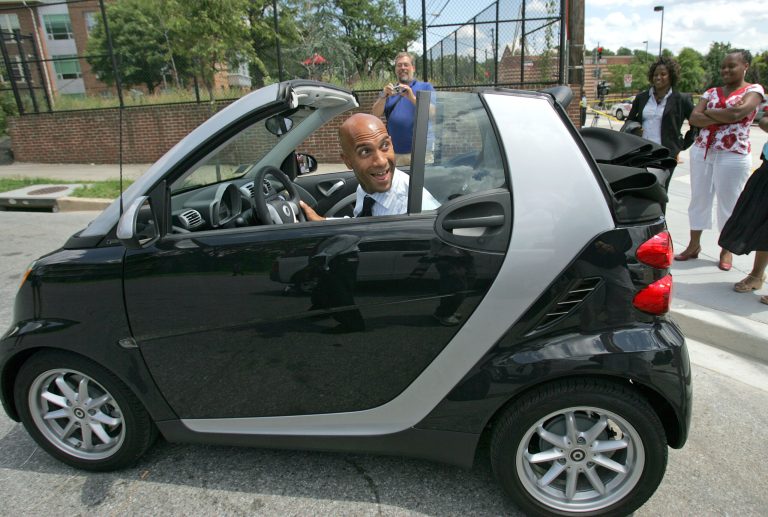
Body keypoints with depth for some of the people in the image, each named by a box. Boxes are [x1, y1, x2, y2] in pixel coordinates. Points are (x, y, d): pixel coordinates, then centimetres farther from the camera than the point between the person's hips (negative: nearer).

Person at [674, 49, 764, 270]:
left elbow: (738, 113, -20)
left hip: (733, 156, -4)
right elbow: (694, 118, -3)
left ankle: (726, 250, 17)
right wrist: (725, 116, -14)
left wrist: (708, 112, -6)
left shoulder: (753, 90, 0)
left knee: (728, 203, 3)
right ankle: (694, 245, 19)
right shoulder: (711, 92, 12)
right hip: (702, 151, 5)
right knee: (699, 199, 9)